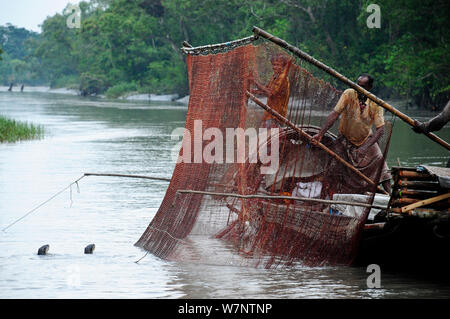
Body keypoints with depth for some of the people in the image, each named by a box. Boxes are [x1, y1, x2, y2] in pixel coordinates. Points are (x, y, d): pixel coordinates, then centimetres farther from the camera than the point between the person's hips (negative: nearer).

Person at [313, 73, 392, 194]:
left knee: (379, 160, -13)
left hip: (366, 140, 1)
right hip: (345, 139, 0)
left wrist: (365, 147, -32)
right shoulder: (349, 94, -15)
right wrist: (320, 134, -28)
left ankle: (389, 194, -8)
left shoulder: (376, 104, -14)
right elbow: (335, 114, -19)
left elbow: (380, 129, -19)